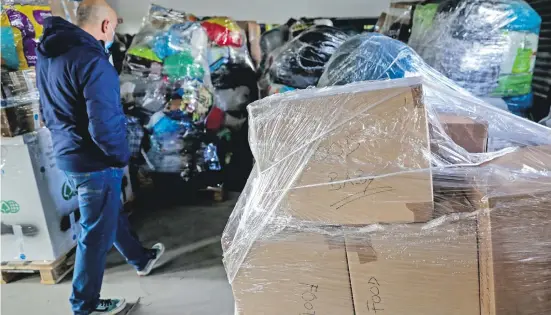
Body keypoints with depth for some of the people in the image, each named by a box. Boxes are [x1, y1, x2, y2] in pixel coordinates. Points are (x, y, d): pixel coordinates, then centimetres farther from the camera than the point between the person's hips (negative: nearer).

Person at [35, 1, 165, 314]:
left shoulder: (48, 53, 4)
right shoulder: (93, 62, -25)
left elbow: (49, 111, 14)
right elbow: (104, 127, -29)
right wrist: (123, 156, -12)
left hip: (68, 154, 9)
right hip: (95, 162, -9)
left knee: (112, 214, 25)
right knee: (97, 233, 8)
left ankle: (141, 258, 48)